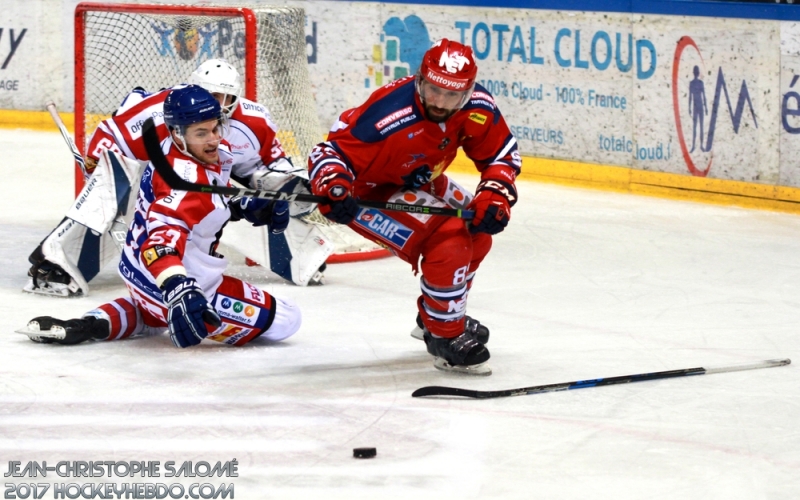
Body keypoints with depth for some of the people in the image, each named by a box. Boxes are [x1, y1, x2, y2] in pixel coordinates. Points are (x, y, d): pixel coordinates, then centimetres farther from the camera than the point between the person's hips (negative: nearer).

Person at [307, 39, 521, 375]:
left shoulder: (477, 109, -18)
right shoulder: (389, 117, -38)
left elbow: (502, 155, -3)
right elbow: (330, 153, -35)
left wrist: (495, 197, -19)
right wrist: (333, 190, -54)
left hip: (418, 182, 8)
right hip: (371, 191, -8)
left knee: (478, 232, 12)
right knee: (450, 241, -23)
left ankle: (434, 314, 34)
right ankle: (445, 337, -7)